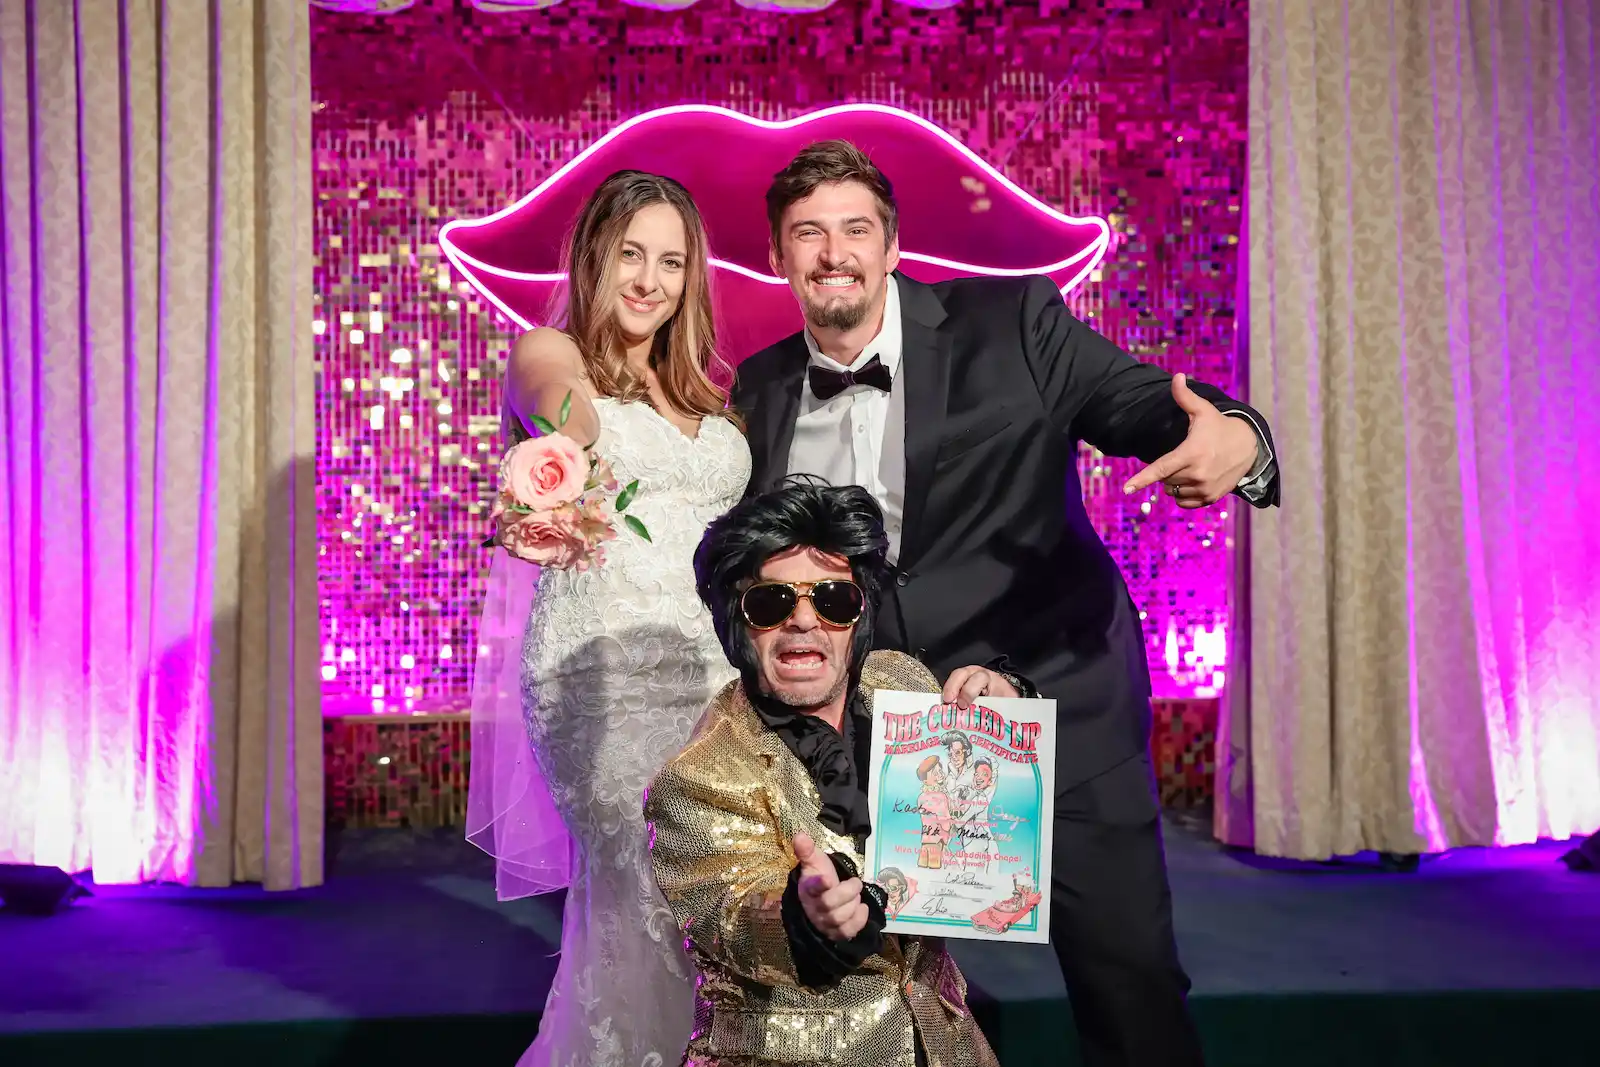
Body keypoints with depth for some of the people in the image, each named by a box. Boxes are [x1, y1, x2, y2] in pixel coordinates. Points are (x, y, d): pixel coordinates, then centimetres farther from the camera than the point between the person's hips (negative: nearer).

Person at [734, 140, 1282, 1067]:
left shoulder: (1013, 324, -7)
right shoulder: (759, 393, 3)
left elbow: (1150, 404, -13)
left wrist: (1236, 441, -34)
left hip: (1057, 705, -2)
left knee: (1130, 978, 4)